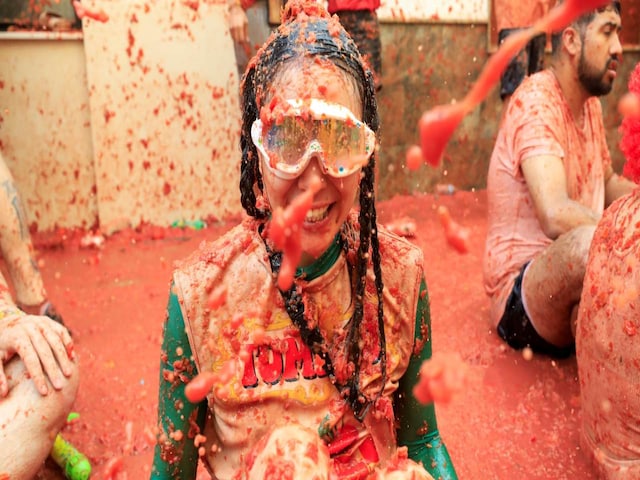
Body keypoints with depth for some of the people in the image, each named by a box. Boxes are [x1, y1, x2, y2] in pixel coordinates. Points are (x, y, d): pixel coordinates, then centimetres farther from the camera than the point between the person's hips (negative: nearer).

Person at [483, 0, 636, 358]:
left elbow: (610, 184, 20)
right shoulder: (537, 101, -17)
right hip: (520, 294, -9)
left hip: (582, 283, 9)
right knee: (588, 243, -36)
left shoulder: (590, 103, 10)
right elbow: (556, 215, -31)